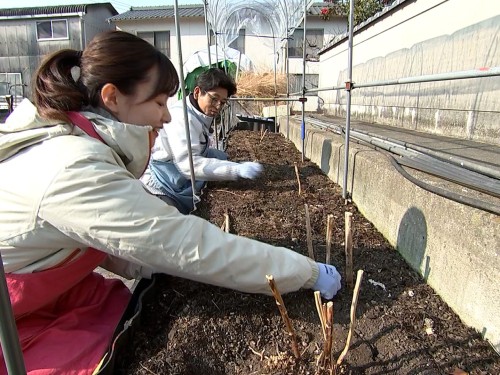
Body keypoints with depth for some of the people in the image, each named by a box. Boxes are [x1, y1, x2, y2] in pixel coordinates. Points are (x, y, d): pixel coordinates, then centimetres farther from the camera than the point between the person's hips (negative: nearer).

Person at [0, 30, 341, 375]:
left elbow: (120, 246, -5)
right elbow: (193, 246, -34)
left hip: (45, 291, 7)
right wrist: (310, 273, -24)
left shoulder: (75, 139, -4)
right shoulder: (76, 171, -33)